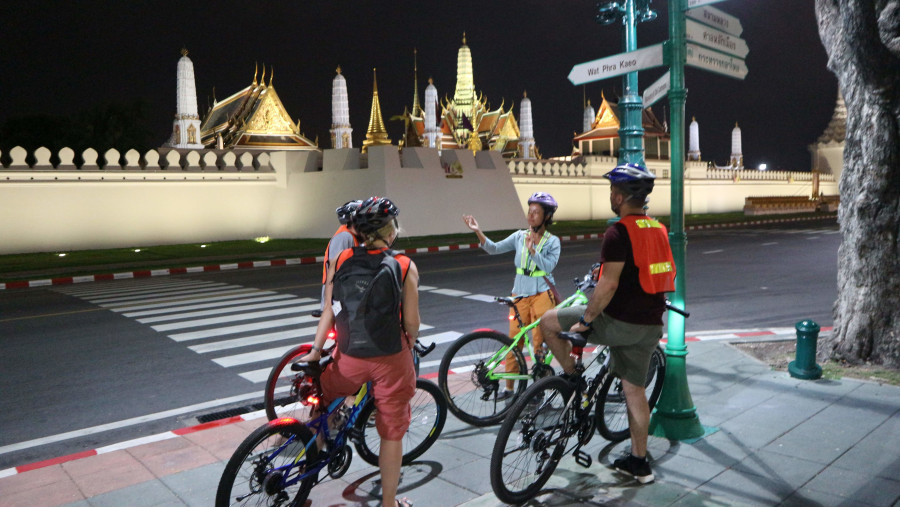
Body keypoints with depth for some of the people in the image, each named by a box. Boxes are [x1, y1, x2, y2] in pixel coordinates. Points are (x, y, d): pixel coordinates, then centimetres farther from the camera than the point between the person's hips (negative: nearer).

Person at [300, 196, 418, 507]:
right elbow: (411, 322, -6)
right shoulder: (405, 266, -9)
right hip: (391, 358, -1)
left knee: (323, 395, 33)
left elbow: (329, 310, -4)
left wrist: (316, 350, 1)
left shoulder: (341, 260, -2)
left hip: (350, 355, 2)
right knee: (392, 433, 14)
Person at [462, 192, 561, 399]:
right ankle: (509, 386, 18)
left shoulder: (552, 241, -2)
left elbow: (548, 266, -16)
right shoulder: (519, 236, 5)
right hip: (520, 294, 3)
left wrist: (532, 250, -26)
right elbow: (494, 248, -4)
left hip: (542, 295, -3)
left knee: (539, 341, 2)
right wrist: (478, 232, -17)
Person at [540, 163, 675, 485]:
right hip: (650, 326, 8)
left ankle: (572, 378, 14)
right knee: (635, 389, 17)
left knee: (549, 322, 4)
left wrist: (585, 319, -14)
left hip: (618, 322, -8)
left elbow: (609, 284, -22)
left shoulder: (619, 232, -16)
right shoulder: (659, 230, 10)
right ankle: (639, 462, 26)